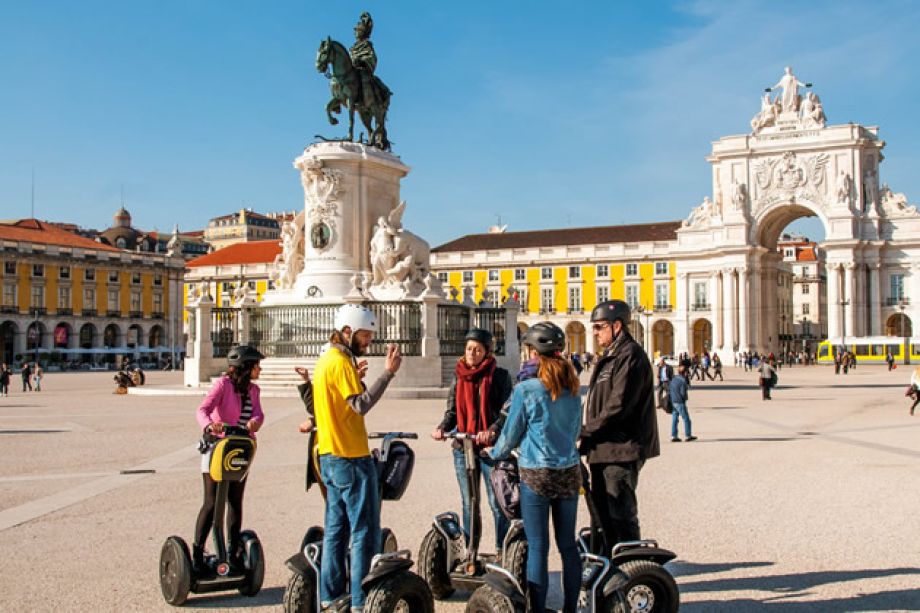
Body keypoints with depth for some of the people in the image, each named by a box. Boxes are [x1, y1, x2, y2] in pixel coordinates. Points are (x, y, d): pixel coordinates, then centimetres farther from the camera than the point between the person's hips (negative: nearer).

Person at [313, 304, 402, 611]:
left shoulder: (325, 360, 15)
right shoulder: (341, 362, -15)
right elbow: (362, 405, -25)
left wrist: (356, 378, 7)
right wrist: (388, 372, -27)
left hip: (330, 456, 10)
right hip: (351, 458, -10)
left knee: (336, 528, 14)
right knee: (365, 531, -4)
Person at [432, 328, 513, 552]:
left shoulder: (500, 376, -1)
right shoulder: (458, 377, 12)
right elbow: (452, 411, 13)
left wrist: (492, 430, -26)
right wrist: (442, 428, -8)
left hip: (491, 447, -4)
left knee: (497, 503, -2)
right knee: (468, 504, 11)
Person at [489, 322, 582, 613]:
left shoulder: (526, 389, -11)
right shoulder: (572, 387, 4)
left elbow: (511, 433, -2)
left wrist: (496, 454, 17)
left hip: (536, 474, -5)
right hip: (569, 472, 5)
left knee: (537, 548, 2)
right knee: (568, 545, 12)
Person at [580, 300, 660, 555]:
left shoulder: (630, 356, -15)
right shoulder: (611, 357, 19)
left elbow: (618, 407, -23)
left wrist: (586, 430, -16)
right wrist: (589, 434, 10)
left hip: (621, 449, -11)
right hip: (604, 448, 11)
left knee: (621, 515, -5)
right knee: (603, 511, 17)